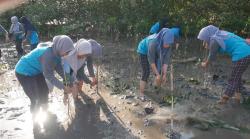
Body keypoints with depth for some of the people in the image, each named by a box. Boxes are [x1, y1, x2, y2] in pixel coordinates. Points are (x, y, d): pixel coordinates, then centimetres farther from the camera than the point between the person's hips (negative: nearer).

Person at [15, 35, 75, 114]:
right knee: (36, 99, -6)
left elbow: (59, 68, -1)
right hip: (24, 72, -9)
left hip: (36, 71, 9)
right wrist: (63, 87, -27)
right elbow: (49, 76, -29)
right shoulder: (48, 55, -37)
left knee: (44, 91, 18)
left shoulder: (56, 52, -11)